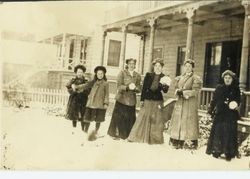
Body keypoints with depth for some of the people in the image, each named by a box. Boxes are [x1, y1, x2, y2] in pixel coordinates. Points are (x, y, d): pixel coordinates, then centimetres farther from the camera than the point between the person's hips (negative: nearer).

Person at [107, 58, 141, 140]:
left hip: (131, 100, 3)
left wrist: (135, 88, -16)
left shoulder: (137, 76, 10)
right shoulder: (122, 73, 0)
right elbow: (119, 86, -7)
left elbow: (139, 89, 7)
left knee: (130, 118, 2)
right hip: (121, 99, -3)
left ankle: (127, 135, 14)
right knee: (119, 117, 0)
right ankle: (116, 133, 13)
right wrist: (128, 87, -22)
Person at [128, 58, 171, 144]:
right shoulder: (148, 75, 1)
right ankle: (137, 136, 10)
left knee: (156, 120, 5)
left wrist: (165, 86, -27)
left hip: (158, 101, 0)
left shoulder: (164, 78, -1)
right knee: (143, 118, 3)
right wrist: (142, 99, -1)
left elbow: (165, 91, -5)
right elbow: (144, 88, 2)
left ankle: (155, 139, 15)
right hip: (147, 100, 0)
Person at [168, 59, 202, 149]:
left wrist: (183, 92, -16)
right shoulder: (179, 78, 16)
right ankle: (176, 142, 11)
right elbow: (176, 88, 14)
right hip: (179, 103, 5)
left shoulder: (196, 78, -2)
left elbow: (195, 91, -10)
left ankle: (190, 144, -3)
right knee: (177, 121, 5)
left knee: (188, 122, -7)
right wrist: (178, 91, -10)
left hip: (190, 104, -5)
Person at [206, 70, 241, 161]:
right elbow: (214, 100, 5)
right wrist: (210, 110, -2)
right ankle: (216, 151, 13)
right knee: (218, 132, 2)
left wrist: (236, 105, -17)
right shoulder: (219, 88, 4)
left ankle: (229, 153, 7)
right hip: (219, 114, 1)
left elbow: (238, 101, 5)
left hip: (231, 116, 0)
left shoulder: (236, 89, 4)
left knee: (229, 134, 0)